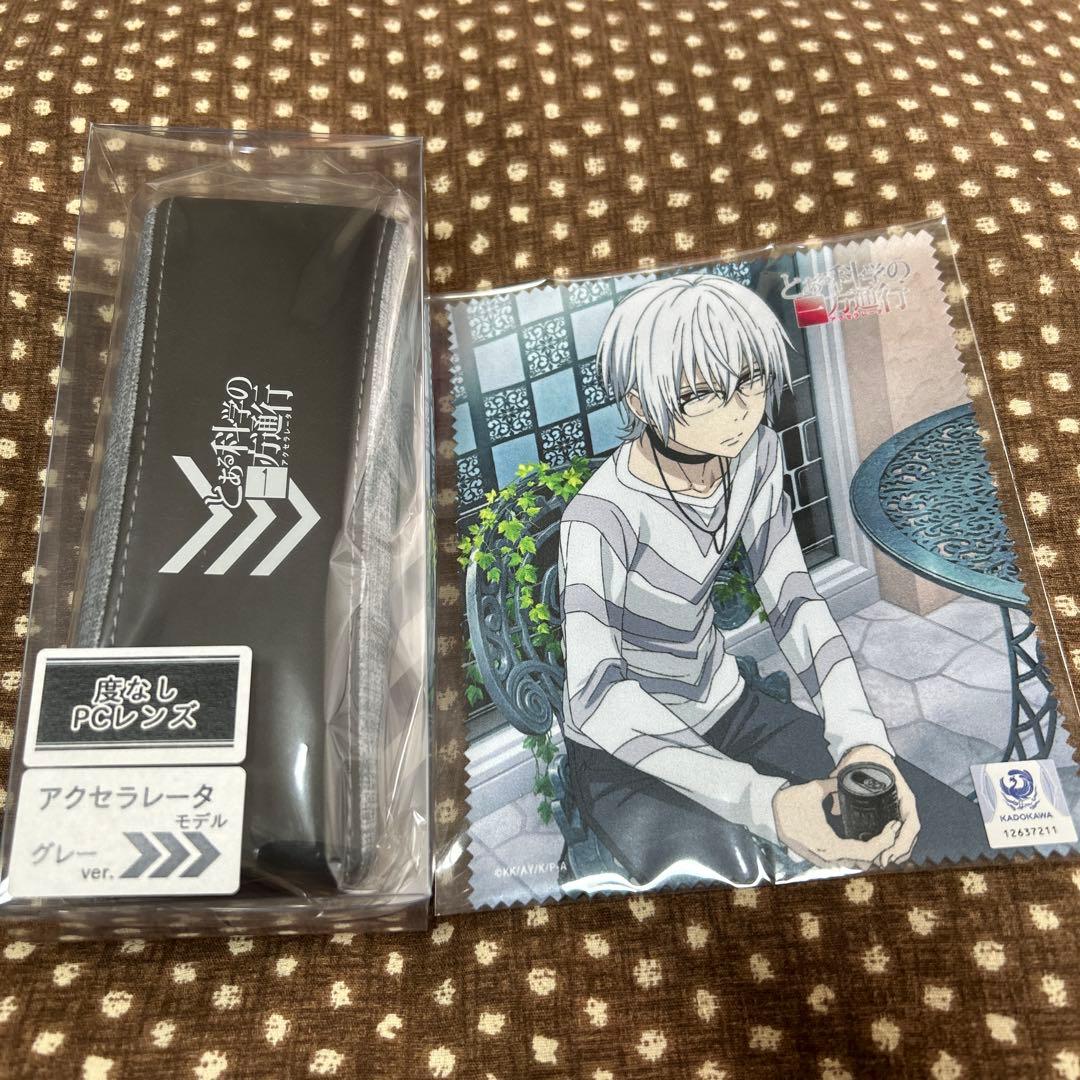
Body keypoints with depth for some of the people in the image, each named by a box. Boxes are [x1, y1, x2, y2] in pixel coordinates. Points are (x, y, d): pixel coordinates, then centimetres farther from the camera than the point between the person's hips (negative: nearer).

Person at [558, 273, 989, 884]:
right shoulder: (602, 516, -31)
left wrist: (860, 736, -25)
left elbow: (793, 598, -10)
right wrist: (764, 803, -46)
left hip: (726, 709, 6)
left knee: (952, 827, -3)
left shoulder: (755, 453, -10)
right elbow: (596, 698, -39)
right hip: (628, 752, -5)